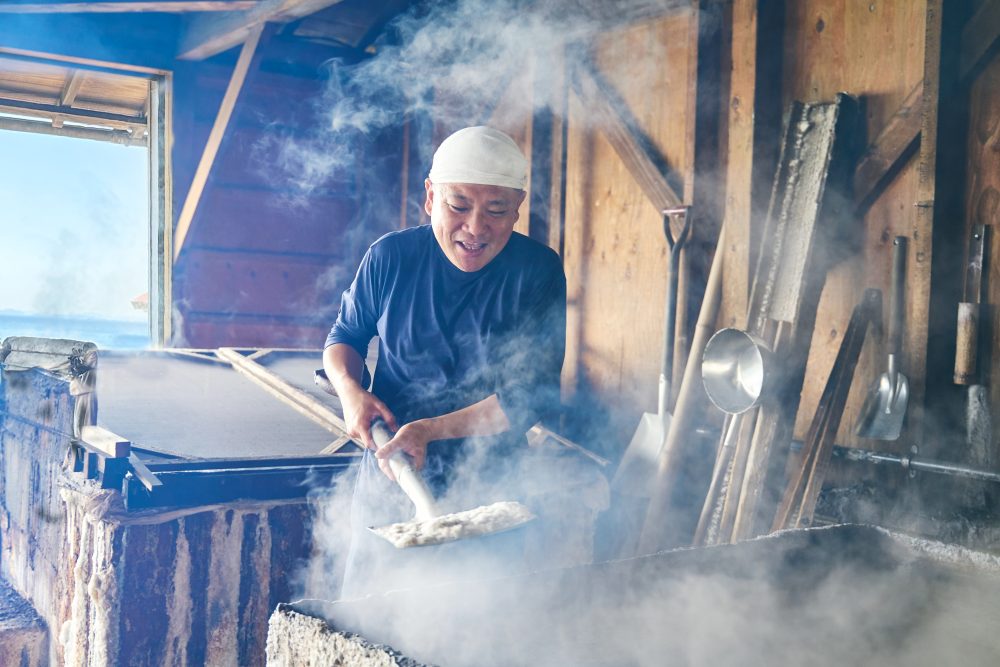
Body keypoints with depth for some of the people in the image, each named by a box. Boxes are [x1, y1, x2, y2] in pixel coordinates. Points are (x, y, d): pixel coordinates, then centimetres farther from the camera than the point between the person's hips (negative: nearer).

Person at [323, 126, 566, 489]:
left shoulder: (538, 272, -11)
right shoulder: (390, 256, -5)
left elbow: (534, 393, -15)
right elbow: (345, 336, 10)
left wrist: (431, 430, -25)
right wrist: (350, 390, -12)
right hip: (387, 467, 1)